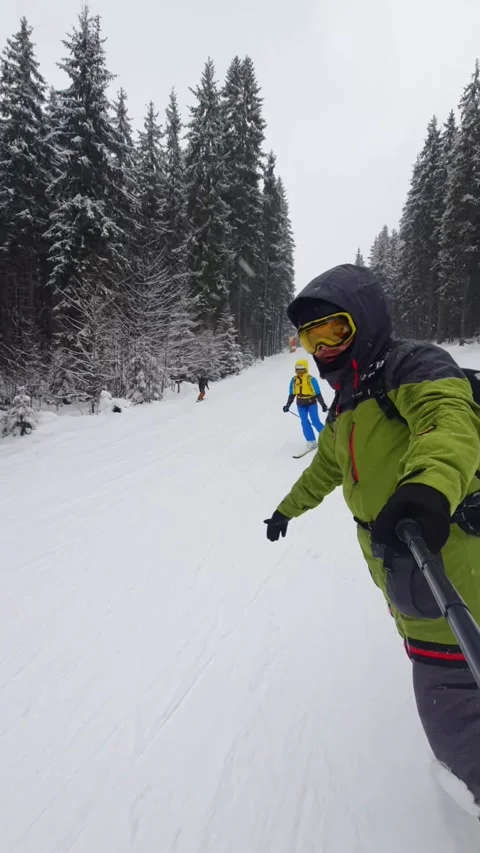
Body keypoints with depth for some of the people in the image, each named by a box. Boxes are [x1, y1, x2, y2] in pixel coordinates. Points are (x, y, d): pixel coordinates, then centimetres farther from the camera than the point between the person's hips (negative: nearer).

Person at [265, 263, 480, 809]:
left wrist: (428, 488, -51)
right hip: (403, 573, 8)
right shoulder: (346, 404, 18)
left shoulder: (413, 366, -10)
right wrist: (288, 508, 45)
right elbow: (327, 465, 33)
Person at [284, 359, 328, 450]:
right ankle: (311, 441, 0)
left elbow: (318, 393, -10)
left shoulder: (311, 379, -14)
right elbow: (291, 394, 8)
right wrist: (287, 405, 5)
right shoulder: (294, 380, 0)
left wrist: (323, 405, -11)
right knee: (304, 422, -4)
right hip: (301, 404, 4)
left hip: (311, 403, -4)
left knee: (315, 421, -7)